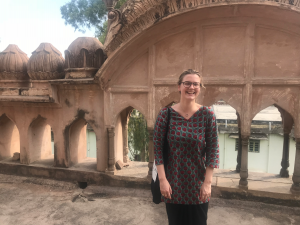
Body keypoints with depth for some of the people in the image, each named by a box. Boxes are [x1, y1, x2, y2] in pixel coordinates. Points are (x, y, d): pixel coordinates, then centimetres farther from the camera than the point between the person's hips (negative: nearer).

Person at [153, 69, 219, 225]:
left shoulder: (207, 114, -7)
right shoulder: (166, 114, -7)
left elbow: (213, 148, -6)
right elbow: (157, 146, -7)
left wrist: (208, 182, -9)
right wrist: (162, 180, -11)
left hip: (198, 184, 0)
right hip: (173, 184, 0)